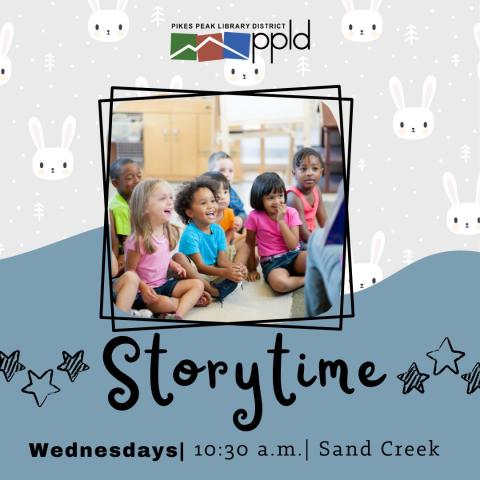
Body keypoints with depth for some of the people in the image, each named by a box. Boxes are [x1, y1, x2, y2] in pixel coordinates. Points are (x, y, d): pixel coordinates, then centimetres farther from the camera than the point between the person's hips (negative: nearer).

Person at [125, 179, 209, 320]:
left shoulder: (169, 232, 2)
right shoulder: (138, 240, -22)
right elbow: (130, 270, -15)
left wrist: (174, 266, -1)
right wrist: (143, 288, -29)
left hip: (164, 284, 7)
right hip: (145, 290, -7)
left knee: (197, 284, -6)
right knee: (163, 303, -33)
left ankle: (178, 315, -25)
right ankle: (191, 300, -5)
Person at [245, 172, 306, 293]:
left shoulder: (291, 212, -1)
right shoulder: (255, 216, -5)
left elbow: (293, 246, -9)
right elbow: (250, 244, 7)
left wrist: (281, 220, -15)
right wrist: (252, 269, 10)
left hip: (293, 256, 2)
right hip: (271, 262, -1)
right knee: (279, 283, -38)